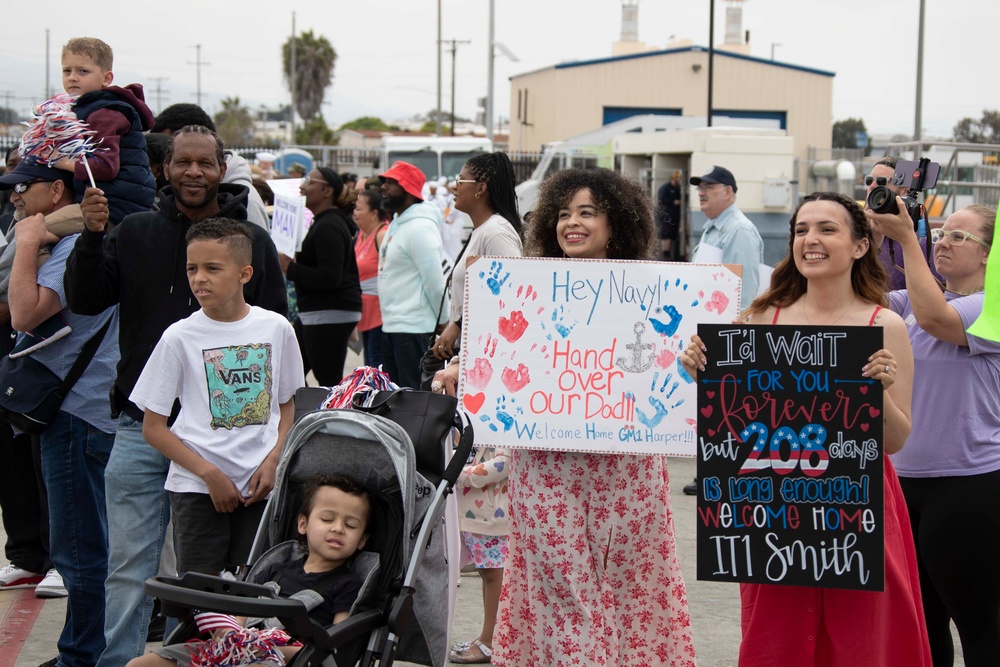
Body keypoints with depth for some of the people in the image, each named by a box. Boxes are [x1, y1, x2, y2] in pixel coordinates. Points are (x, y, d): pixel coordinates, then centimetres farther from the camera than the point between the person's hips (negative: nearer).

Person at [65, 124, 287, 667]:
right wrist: (92, 236, -12)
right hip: (142, 426, 0)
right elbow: (85, 301, 4)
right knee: (129, 566, 1)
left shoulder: (252, 242, 5)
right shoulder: (134, 234, 7)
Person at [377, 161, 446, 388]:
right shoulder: (397, 224, 16)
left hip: (413, 329, -10)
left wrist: (442, 323, -12)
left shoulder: (420, 227, -16)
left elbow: (435, 282, -18)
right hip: (391, 326, 10)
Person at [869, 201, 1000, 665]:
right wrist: (872, 233, -14)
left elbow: (934, 318, -27)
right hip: (906, 476, 7)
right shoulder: (919, 300, 10)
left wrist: (905, 238, -24)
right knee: (922, 617, 17)